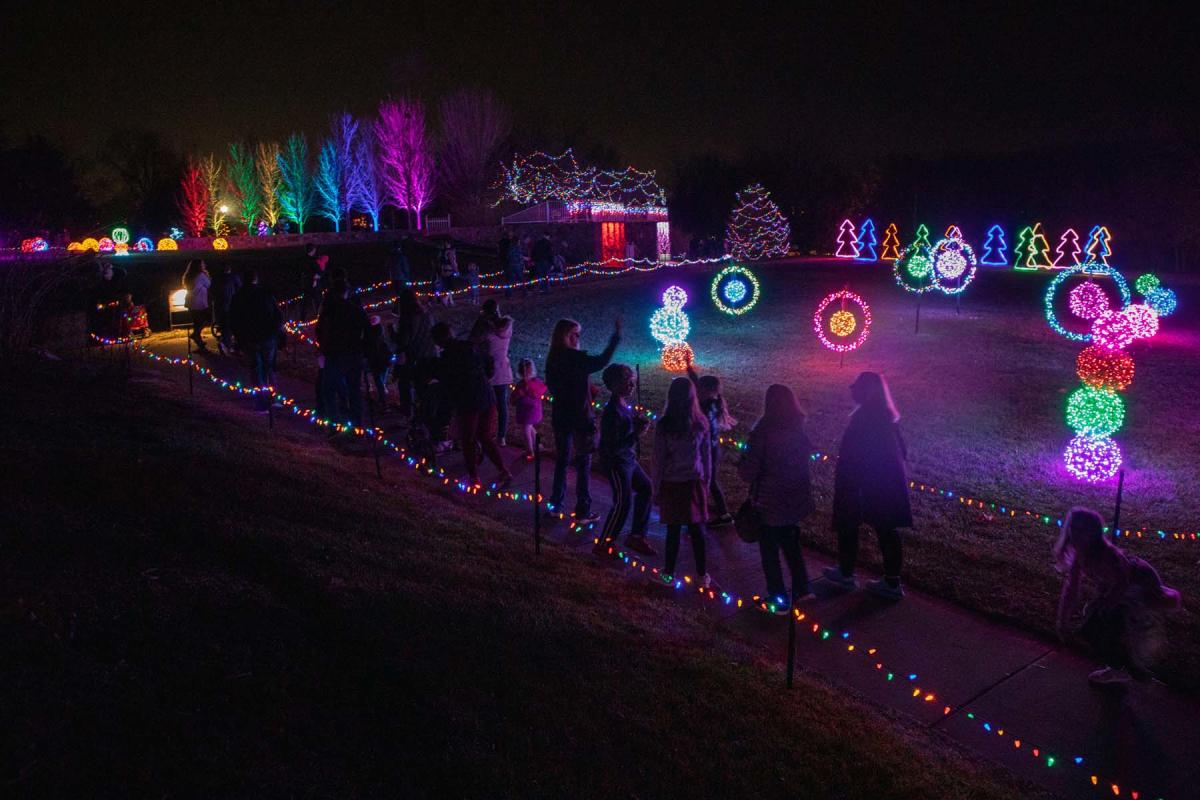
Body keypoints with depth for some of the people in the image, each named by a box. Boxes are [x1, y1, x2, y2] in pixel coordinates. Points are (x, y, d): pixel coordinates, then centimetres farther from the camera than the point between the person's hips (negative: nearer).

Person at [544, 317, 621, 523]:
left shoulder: (552, 359, 3)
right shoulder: (575, 357, -18)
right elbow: (601, 362, -28)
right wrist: (616, 336, -25)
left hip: (560, 417, 7)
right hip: (579, 416, -6)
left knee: (561, 459, 18)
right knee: (583, 463, 3)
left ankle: (556, 504, 26)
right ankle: (583, 511, 6)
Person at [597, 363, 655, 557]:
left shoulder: (623, 404, 3)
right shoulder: (612, 412, -25)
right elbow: (613, 446, -26)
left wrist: (637, 422, -2)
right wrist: (636, 434, -27)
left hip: (628, 459, 10)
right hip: (616, 463, -10)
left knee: (646, 490, 15)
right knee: (623, 503, -4)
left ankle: (636, 537, 27)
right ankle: (604, 544, 11)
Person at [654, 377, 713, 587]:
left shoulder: (664, 425, -14)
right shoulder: (700, 423, -5)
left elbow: (659, 459, -8)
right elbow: (707, 456, 3)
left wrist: (656, 488, 2)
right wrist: (706, 483, 15)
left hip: (671, 483, -2)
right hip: (695, 482, 2)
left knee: (674, 529, 7)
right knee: (697, 528, 11)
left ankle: (669, 573, 20)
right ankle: (703, 575, 19)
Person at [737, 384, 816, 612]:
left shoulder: (763, 432, -23)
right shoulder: (800, 430, -6)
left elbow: (747, 472, -22)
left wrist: (742, 463, -2)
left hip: (769, 502, -5)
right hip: (795, 498, 6)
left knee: (769, 551, 11)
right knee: (791, 543, 25)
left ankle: (779, 600, 19)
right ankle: (801, 589, 35)